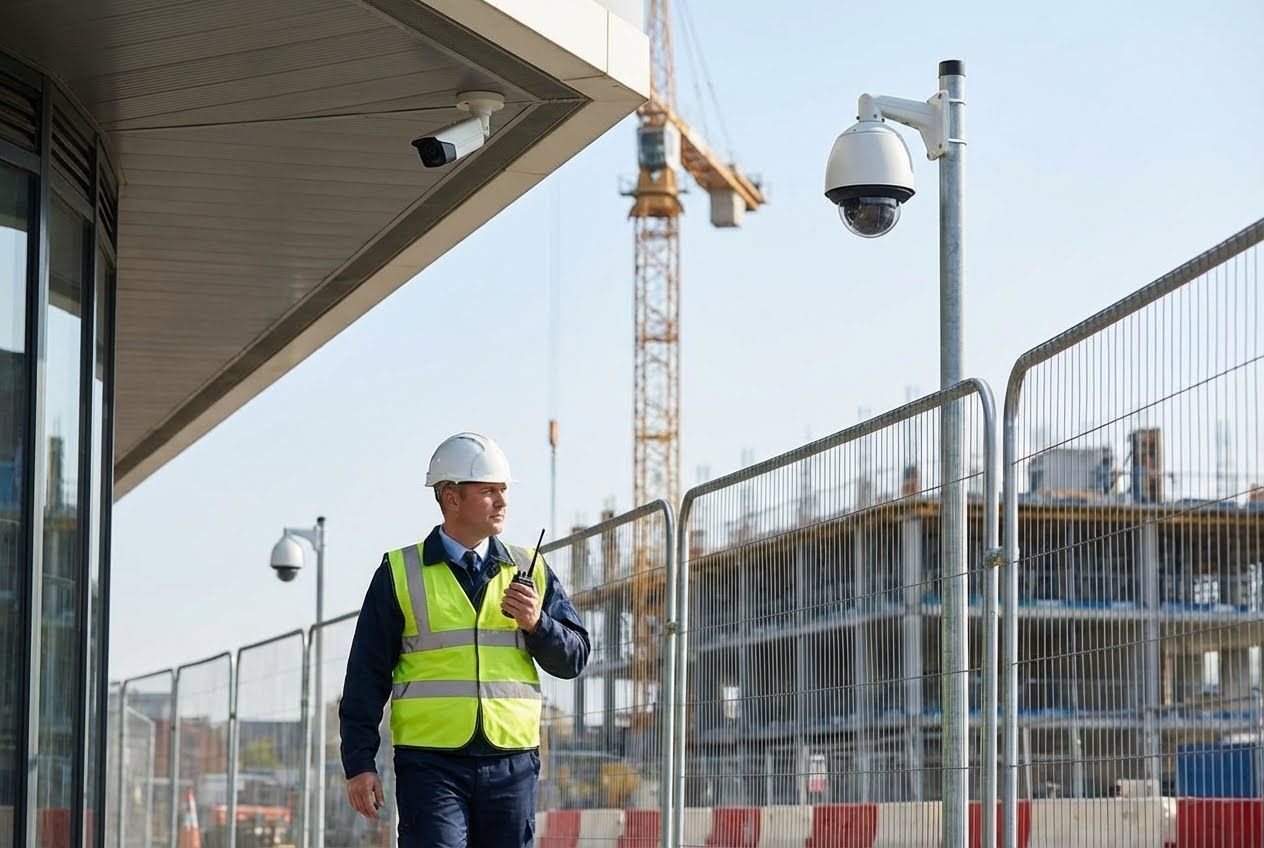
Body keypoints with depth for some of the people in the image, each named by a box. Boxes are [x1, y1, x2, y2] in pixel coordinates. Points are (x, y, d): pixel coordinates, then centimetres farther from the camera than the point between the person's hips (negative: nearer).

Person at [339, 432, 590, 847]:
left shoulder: (528, 571, 13)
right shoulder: (400, 573, 4)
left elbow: (574, 658, 11)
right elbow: (366, 676, 3)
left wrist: (536, 623, -9)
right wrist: (359, 762, -3)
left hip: (511, 763, 3)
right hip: (430, 763, -3)